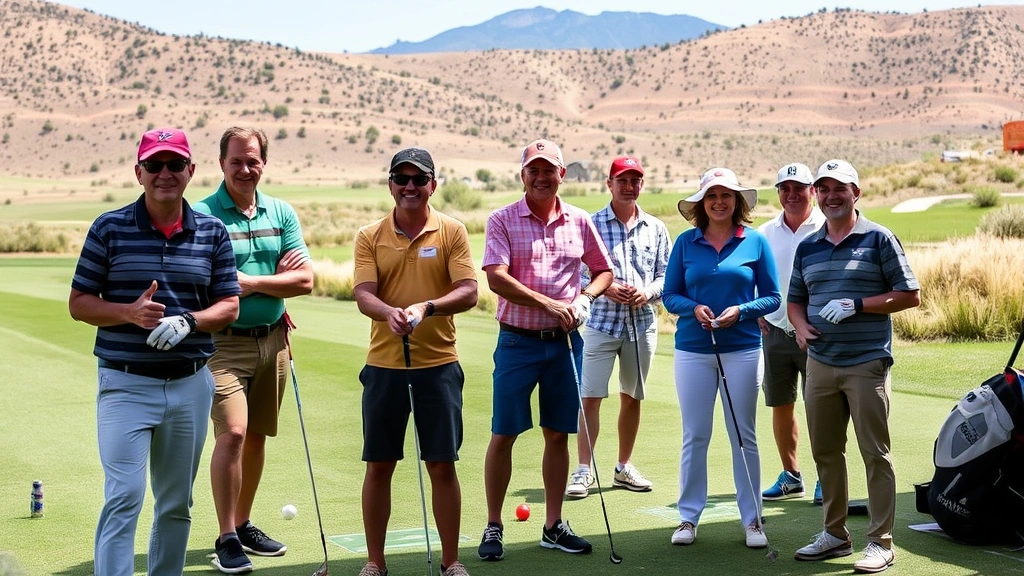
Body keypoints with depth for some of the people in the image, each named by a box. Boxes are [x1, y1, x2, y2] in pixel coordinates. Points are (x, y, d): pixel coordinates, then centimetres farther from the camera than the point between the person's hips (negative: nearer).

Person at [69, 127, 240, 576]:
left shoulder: (212, 232, 6)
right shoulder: (109, 229, 0)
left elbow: (229, 306, 6)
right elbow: (78, 303, 1)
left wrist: (188, 321, -14)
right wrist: (131, 312, -17)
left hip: (191, 385, 3)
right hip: (126, 384, -3)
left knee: (177, 503, 12)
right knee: (124, 497, -12)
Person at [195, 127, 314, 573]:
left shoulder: (282, 214, 8)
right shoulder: (201, 215, -5)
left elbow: (305, 280, 2)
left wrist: (250, 281, -11)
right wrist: (275, 280, -14)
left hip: (272, 339, 5)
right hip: (224, 340, -5)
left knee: (257, 436, 11)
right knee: (232, 432, -14)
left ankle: (244, 525, 25)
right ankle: (226, 539, -6)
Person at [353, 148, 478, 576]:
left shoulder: (452, 232, 0)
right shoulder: (370, 236, 3)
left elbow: (468, 292, -8)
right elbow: (363, 294, -7)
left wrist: (428, 307, -26)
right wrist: (389, 313, -29)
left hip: (438, 364, -1)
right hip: (383, 365, 1)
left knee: (442, 465, 4)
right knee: (378, 465, 6)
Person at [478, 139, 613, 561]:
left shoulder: (579, 222, 7)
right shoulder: (502, 221, -3)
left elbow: (603, 271, 16)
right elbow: (496, 278, -15)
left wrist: (585, 297, -5)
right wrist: (548, 304, -21)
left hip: (565, 341, 3)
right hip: (517, 340, -3)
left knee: (558, 434, 9)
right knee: (503, 435, 0)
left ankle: (554, 526, 19)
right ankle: (493, 527, 10)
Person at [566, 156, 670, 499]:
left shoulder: (656, 229, 9)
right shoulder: (591, 224, -1)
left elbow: (666, 274, 9)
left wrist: (648, 293, -10)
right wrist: (606, 288, -17)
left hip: (642, 323, 3)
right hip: (601, 321, -3)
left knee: (632, 397, 11)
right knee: (590, 397, -7)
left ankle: (624, 468, 23)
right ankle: (584, 470, -1)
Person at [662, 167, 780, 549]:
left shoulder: (755, 242, 1)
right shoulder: (686, 242, 4)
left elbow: (772, 297, 3)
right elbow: (669, 294, 6)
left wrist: (741, 310, -14)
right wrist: (693, 308, -13)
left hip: (742, 350, -1)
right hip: (693, 350, 1)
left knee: (743, 436, 6)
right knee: (694, 436, 5)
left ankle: (752, 519, 14)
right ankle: (688, 517, 15)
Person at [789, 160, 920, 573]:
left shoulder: (878, 239, -2)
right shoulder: (807, 247, 13)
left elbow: (910, 295, -5)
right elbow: (795, 299, 22)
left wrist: (856, 305, -14)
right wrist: (801, 326, 0)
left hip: (867, 363, -5)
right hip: (820, 364, 6)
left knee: (875, 453, -2)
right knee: (825, 453, 10)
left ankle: (880, 542, 4)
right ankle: (835, 535, 22)